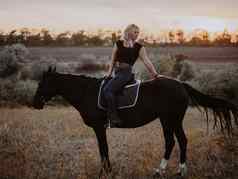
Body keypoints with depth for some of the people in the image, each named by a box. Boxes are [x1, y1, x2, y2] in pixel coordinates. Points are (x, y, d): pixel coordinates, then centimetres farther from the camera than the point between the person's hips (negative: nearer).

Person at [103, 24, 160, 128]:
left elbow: (147, 62, 0)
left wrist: (155, 74, -8)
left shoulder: (139, 47, 4)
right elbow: (113, 60, 14)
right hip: (117, 72, 6)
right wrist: (109, 72, 2)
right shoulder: (118, 44, 13)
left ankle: (114, 118, -25)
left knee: (107, 89, -24)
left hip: (126, 72, -6)